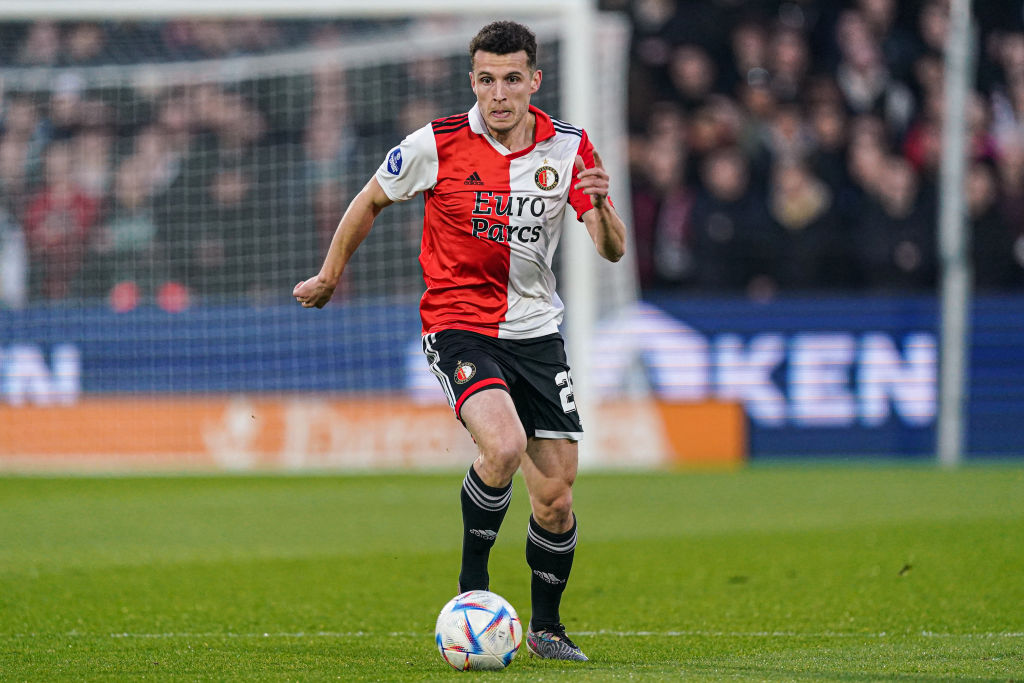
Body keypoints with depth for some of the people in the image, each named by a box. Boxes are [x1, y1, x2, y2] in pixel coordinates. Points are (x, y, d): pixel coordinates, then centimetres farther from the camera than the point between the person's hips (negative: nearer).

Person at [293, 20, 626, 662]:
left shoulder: (568, 147, -2)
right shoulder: (438, 144, -10)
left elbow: (613, 251, -3)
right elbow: (371, 201, 8)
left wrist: (601, 207, -25)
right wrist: (330, 276, 16)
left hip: (536, 330, 4)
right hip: (458, 325, -4)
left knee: (556, 497, 3)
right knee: (504, 446, -30)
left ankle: (546, 627, 25)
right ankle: (473, 579, -5)